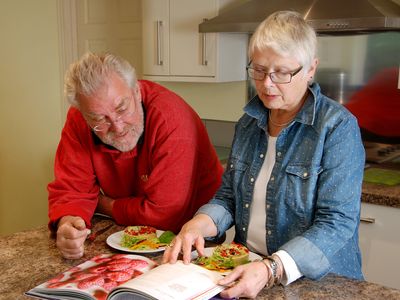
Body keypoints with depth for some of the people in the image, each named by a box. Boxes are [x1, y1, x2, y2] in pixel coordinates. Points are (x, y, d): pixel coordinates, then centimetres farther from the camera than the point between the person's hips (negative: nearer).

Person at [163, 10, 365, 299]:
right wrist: (198, 224, -12)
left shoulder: (339, 128, -12)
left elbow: (337, 223, -17)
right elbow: (228, 198, 8)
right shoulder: (248, 123, 5)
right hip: (245, 271, 5)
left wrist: (271, 269, -29)